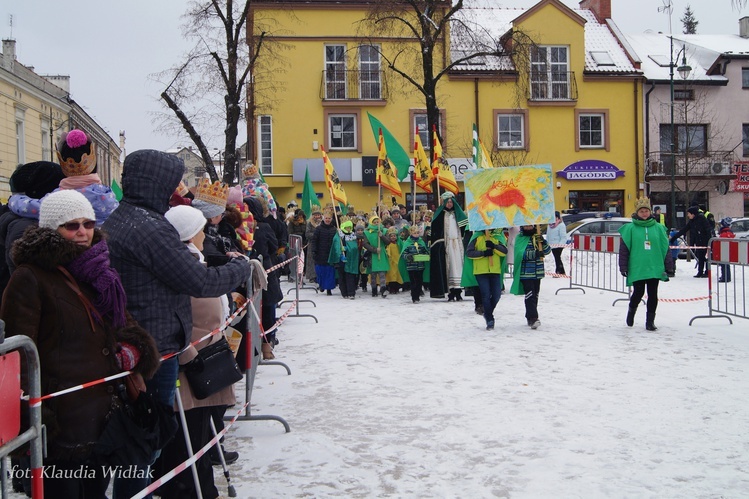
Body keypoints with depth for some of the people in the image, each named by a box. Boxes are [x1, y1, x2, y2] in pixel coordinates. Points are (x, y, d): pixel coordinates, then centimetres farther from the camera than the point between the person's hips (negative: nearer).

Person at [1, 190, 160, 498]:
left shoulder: (98, 272, 12)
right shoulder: (30, 278, -9)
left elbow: (124, 323, 24)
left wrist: (134, 349, 2)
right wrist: (34, 413, -18)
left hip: (104, 412, 7)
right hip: (62, 418, -7)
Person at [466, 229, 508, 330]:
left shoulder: (497, 238, 13)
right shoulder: (477, 237, 3)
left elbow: (504, 251, -1)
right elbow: (469, 252, -6)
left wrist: (494, 246, -17)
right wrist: (483, 253, -17)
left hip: (495, 271, 3)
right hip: (481, 271, -3)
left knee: (496, 295, 3)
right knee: (486, 295, -6)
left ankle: (488, 313, 28)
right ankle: (489, 320, 2)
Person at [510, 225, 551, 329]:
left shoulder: (537, 237, 12)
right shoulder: (519, 238, -2)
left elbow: (547, 251, 6)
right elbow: (521, 254, -16)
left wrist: (542, 242, -13)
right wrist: (535, 253, -29)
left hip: (537, 272, 5)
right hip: (525, 273, -5)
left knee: (535, 295, 12)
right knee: (530, 295, -14)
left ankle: (530, 317, 23)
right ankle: (533, 318, -20)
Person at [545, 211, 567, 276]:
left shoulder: (561, 225, -10)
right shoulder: (550, 225, 13)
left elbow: (563, 237, -14)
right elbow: (548, 236, 19)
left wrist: (560, 244, -23)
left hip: (558, 246, -8)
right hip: (552, 245, 8)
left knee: (557, 258, -8)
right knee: (557, 259, 13)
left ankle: (558, 272, -6)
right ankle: (562, 272, 21)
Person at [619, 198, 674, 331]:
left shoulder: (658, 228, 7)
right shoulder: (630, 228, 0)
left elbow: (666, 248, 9)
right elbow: (624, 249, 0)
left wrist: (669, 267, 6)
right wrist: (623, 267, -5)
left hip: (654, 268, 2)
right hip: (637, 268, -2)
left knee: (653, 295, 3)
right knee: (638, 293, 2)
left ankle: (650, 320, 15)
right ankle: (632, 310, 32)